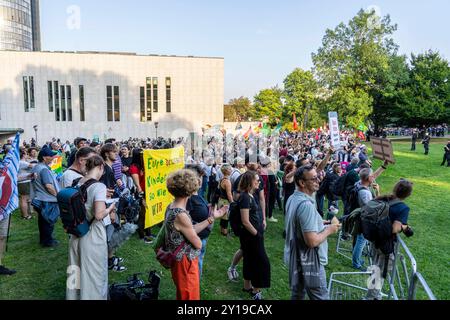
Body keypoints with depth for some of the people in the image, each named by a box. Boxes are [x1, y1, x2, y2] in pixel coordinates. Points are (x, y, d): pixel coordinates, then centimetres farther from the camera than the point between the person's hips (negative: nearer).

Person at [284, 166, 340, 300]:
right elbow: (312, 241, -31)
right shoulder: (306, 205, -27)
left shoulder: (293, 198, 3)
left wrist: (321, 224, 10)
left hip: (296, 258, 9)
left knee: (297, 294, 21)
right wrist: (329, 230, -15)